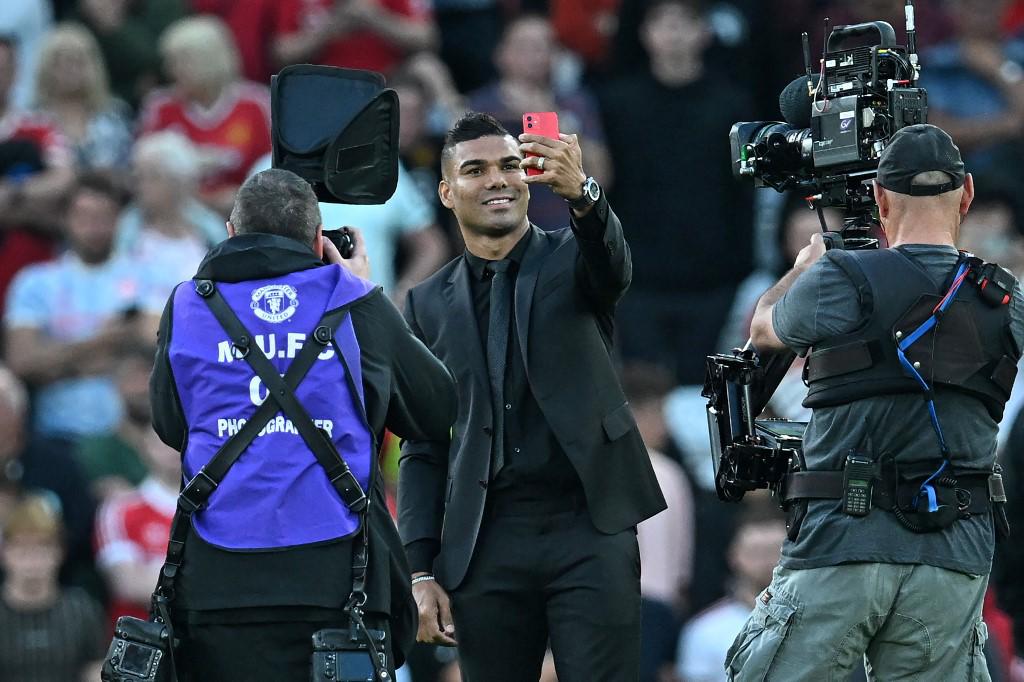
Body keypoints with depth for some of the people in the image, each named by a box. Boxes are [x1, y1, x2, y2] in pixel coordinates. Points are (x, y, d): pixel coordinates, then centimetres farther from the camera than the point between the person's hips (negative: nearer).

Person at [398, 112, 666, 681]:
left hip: (589, 530, -2)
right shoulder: (430, 304, 13)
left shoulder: (572, 259, 8)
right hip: (487, 544, 2)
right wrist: (422, 573, 4)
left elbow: (614, 267, -18)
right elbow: (423, 449, 13)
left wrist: (581, 192, -40)